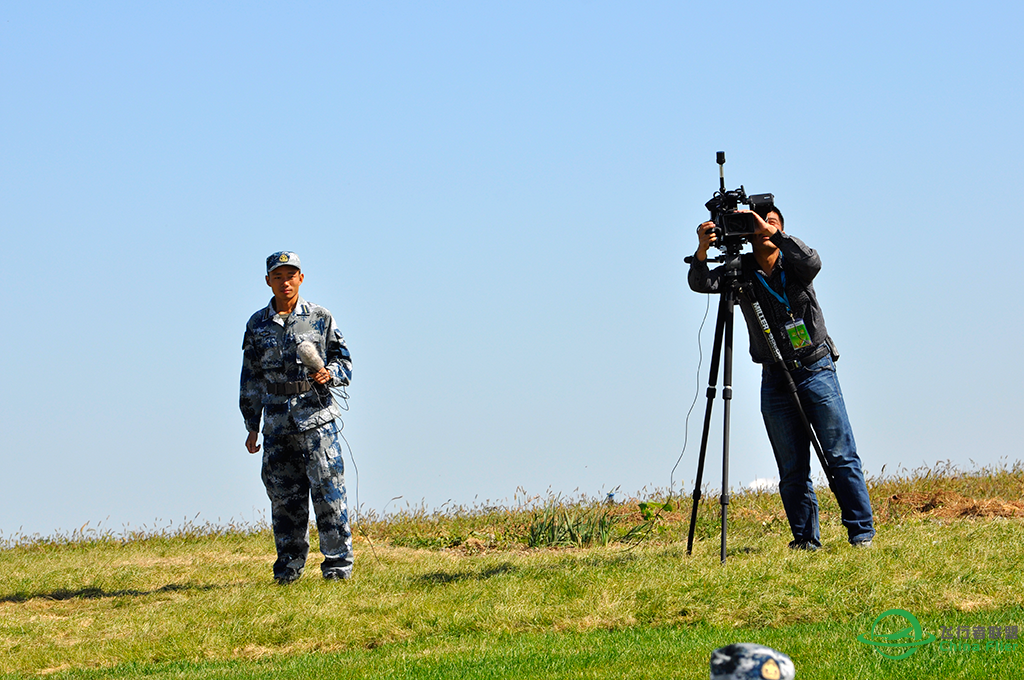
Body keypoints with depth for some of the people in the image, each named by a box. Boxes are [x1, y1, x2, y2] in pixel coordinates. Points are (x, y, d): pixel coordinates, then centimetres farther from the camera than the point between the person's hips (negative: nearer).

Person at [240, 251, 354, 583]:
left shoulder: (320, 319, 4)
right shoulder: (258, 324, 10)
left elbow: (344, 361, 8)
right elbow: (251, 378, 14)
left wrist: (329, 374, -15)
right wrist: (251, 427, 11)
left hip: (316, 417, -3)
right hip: (277, 421, 3)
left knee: (328, 490, -7)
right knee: (284, 495, 4)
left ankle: (338, 562, -2)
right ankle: (289, 564, 14)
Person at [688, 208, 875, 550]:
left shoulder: (793, 263, 0)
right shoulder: (741, 271, 4)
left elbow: (812, 262, -23)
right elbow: (701, 283, -8)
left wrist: (774, 232, -29)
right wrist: (702, 251, -28)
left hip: (816, 370, -2)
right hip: (774, 379, 2)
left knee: (841, 457, -4)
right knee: (792, 469, 1)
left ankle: (861, 531, -1)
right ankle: (805, 538, 6)